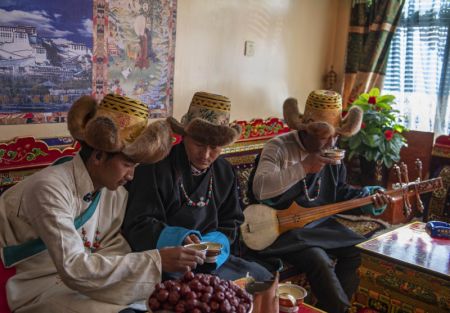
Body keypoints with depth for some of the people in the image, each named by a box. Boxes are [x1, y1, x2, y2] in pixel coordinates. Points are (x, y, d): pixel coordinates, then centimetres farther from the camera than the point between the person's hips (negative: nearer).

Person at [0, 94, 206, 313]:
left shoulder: (116, 193, -3)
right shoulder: (50, 189, -24)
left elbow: (114, 251, -6)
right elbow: (74, 269, -29)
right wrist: (155, 261, -31)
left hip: (91, 283, 6)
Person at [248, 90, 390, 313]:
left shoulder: (332, 152, 5)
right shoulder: (279, 147, -18)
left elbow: (337, 192, 15)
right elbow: (259, 189, -34)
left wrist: (368, 197, -2)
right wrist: (303, 167, -35)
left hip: (319, 223, 8)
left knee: (360, 251, -3)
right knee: (319, 261, -27)